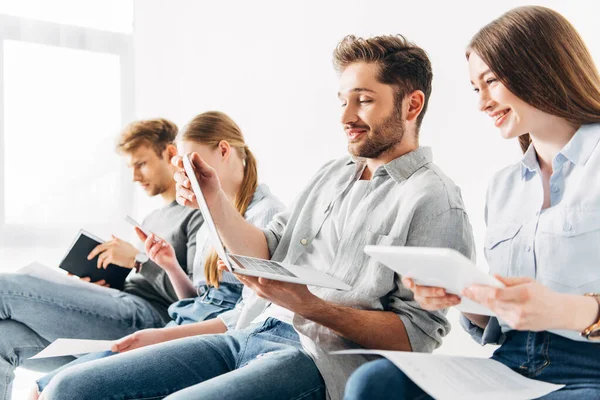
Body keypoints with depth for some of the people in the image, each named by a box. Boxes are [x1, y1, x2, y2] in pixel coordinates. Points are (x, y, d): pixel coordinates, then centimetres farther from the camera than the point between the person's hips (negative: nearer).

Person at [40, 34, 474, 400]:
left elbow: (418, 336, -11)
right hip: (257, 334, 8)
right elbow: (263, 256, 14)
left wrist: (310, 306, -21)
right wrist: (216, 202, -2)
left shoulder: (433, 200, -5)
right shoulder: (332, 174, 19)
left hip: (322, 360, -8)